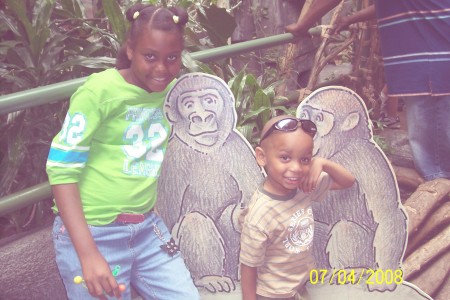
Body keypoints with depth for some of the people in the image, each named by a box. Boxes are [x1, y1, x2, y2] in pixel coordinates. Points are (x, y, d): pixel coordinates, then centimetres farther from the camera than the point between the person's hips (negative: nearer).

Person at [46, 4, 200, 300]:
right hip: (93, 232, -6)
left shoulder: (172, 90, 3)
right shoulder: (99, 90, -15)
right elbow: (62, 169, -17)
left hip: (146, 227, 6)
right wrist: (88, 254, -22)